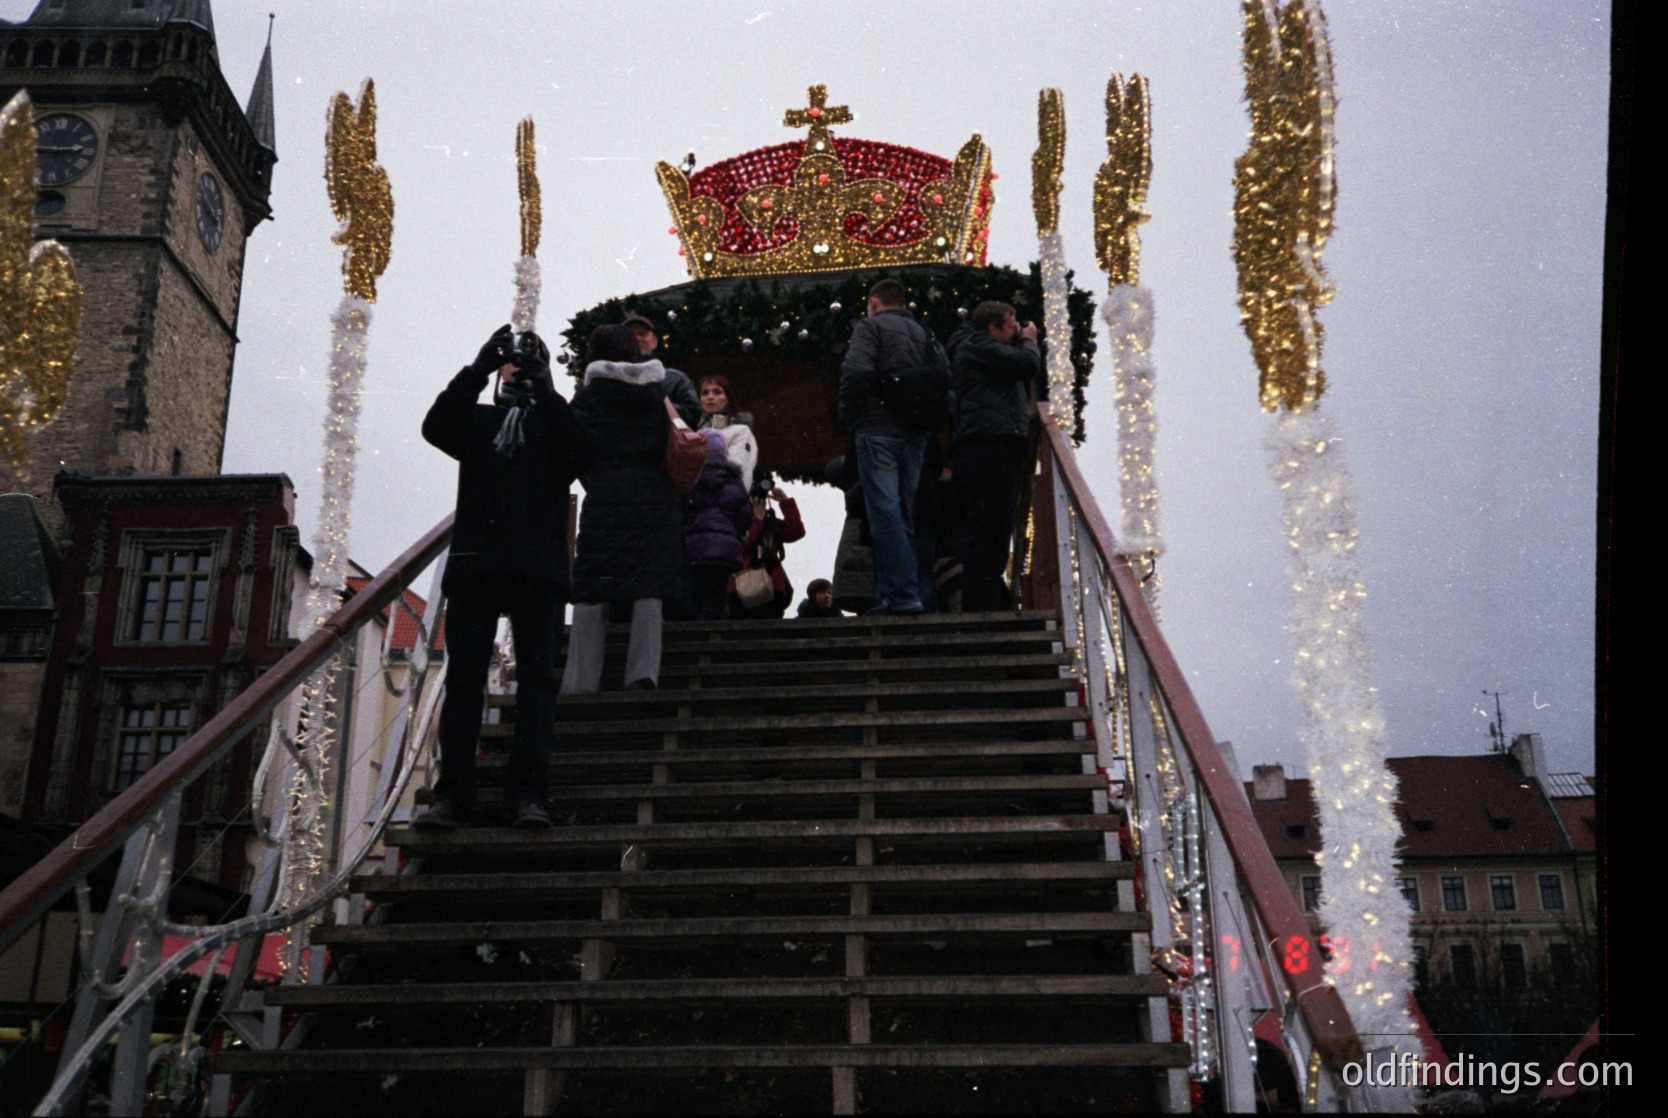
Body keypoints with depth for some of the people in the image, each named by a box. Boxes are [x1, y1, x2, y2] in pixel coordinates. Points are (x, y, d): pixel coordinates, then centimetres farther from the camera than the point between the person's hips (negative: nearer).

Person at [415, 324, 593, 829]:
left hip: (539, 565, -1)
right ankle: (452, 794, -6)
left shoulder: (557, 422, 20)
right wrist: (476, 370, -6)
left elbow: (580, 453, -2)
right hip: (476, 560, 1)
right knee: (463, 676, -5)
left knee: (536, 677, -7)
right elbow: (436, 427, 3)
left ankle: (527, 792, -8)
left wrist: (545, 390, -8)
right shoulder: (478, 420, 24)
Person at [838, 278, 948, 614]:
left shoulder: (870, 326, 3)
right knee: (906, 516, 8)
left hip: (878, 431, -6)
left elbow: (857, 371, -14)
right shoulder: (925, 334, 21)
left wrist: (847, 418, -2)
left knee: (884, 512, -11)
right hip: (914, 436, 6)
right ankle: (895, 593, 6)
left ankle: (902, 593, -19)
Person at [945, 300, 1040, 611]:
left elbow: (1023, 389, 29)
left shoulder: (978, 348, 32)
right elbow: (1028, 365, -10)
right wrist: (1028, 341, 10)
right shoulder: (976, 344, 1)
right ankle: (982, 609, -20)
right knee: (988, 530, -16)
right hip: (988, 445, -11)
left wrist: (1023, 343, 23)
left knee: (994, 533, 10)